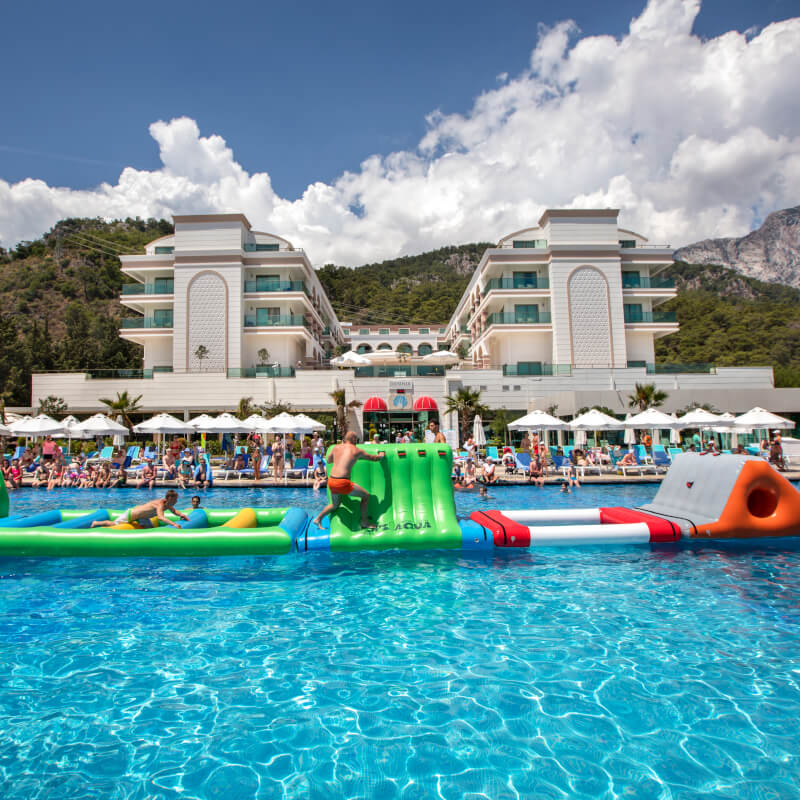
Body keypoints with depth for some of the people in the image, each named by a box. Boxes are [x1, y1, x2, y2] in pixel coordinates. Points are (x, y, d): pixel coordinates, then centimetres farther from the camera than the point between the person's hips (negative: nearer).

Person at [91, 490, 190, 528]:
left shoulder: (168, 504, -9)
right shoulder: (160, 504, -37)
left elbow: (174, 511, 9)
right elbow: (160, 517, -53)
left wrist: (181, 515, -12)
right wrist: (173, 524, -62)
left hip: (141, 516, 8)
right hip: (130, 514, -8)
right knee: (113, 524, 12)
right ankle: (96, 523, 39)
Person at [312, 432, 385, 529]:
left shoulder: (336, 448, 13)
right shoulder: (357, 450, 4)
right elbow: (373, 458, 18)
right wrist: (380, 455, 39)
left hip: (331, 481, 6)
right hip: (342, 482, -6)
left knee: (335, 505, 30)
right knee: (366, 495, 11)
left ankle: (318, 518, 26)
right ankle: (364, 521, 17)